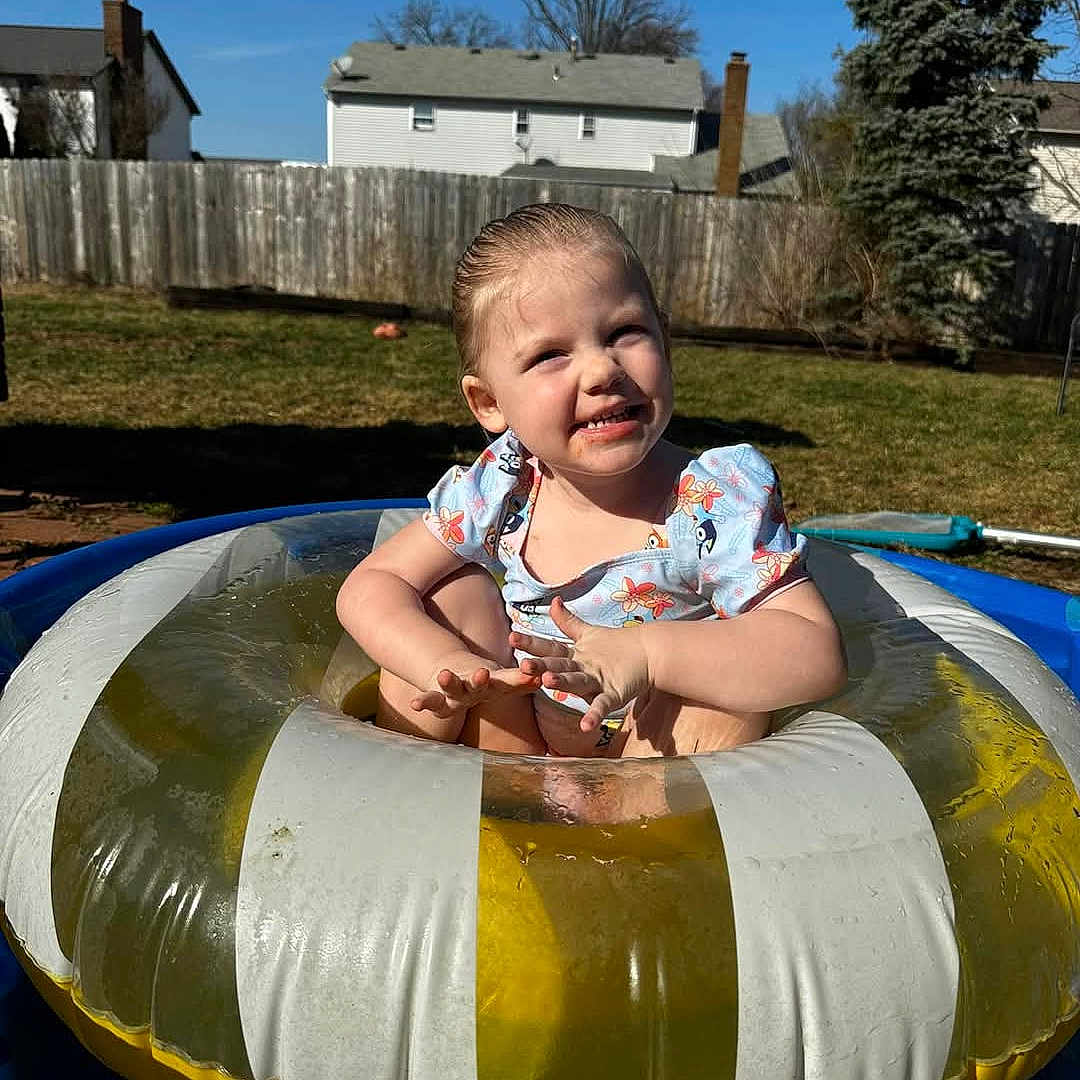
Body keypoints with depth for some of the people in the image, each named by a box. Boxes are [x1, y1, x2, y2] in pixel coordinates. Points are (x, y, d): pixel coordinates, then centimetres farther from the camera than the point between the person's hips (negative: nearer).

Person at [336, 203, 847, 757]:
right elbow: (370, 586, -10)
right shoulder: (499, 487, -13)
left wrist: (645, 652, -41)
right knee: (454, 592, -15)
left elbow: (818, 656, -30)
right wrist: (452, 667, -30)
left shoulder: (714, 506, -24)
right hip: (517, 741, 3)